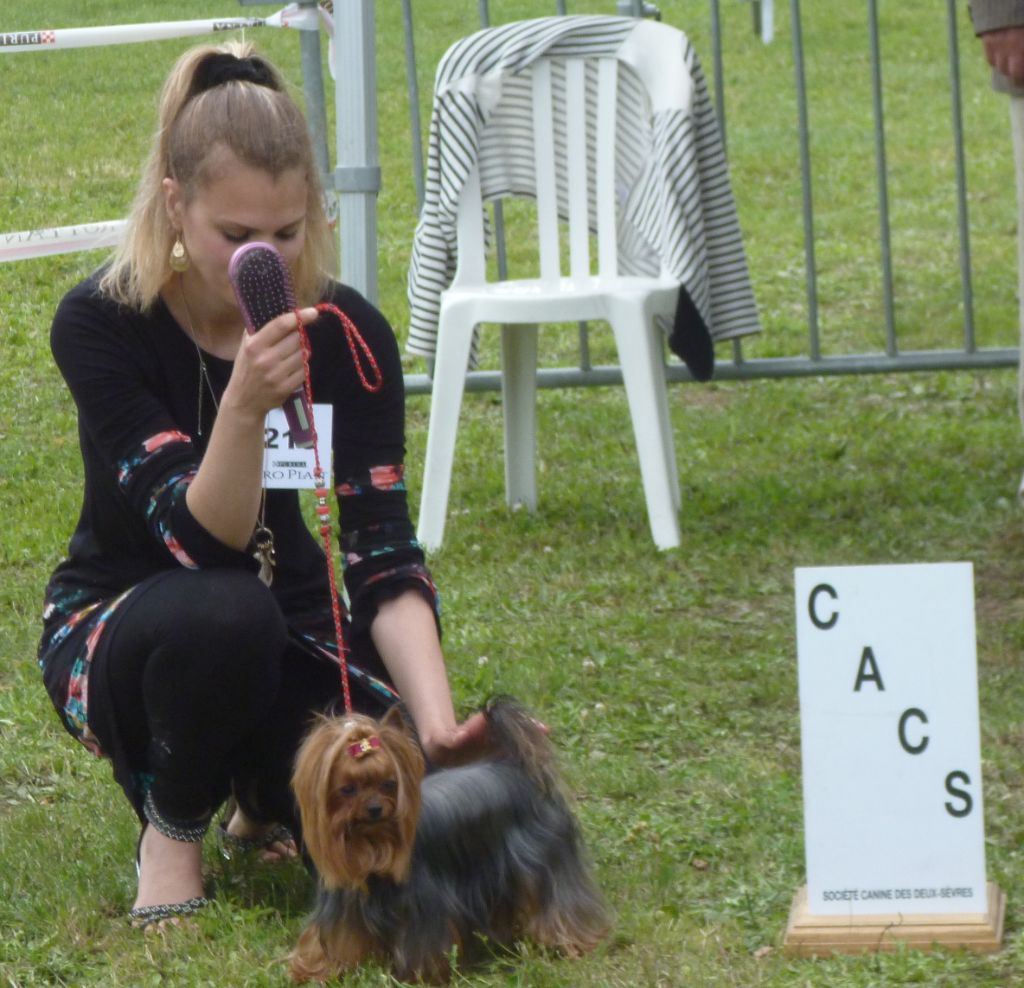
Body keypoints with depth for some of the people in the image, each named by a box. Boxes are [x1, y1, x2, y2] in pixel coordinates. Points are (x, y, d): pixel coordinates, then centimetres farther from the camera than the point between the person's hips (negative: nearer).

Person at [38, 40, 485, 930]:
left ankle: (259, 799, 11)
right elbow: (201, 540, -31)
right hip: (118, 632, -3)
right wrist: (243, 406, -50)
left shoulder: (348, 334, -14)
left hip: (281, 637, 3)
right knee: (225, 611, -39)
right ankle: (172, 825, -10)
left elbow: (384, 557, -19)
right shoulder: (101, 323, -22)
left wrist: (435, 719, -36)